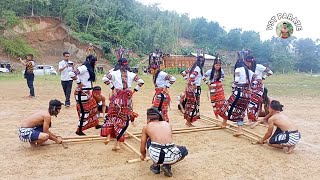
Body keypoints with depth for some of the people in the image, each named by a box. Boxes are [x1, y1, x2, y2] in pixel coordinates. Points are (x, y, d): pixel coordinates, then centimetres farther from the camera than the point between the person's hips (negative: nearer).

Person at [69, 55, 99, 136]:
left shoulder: (89, 69, 12)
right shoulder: (84, 67, -16)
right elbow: (71, 73, -27)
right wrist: (79, 82, -19)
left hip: (87, 92, 10)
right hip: (82, 93, -10)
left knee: (93, 107, 20)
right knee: (84, 111, -1)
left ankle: (95, 124, 37)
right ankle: (79, 130, 12)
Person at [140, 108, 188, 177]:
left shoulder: (146, 127, 18)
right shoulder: (167, 124, 25)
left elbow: (142, 149, 25)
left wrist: (143, 155, 49)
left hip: (156, 155, 0)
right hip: (171, 156, 1)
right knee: (184, 150, 34)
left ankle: (155, 166, 26)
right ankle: (167, 166, 14)